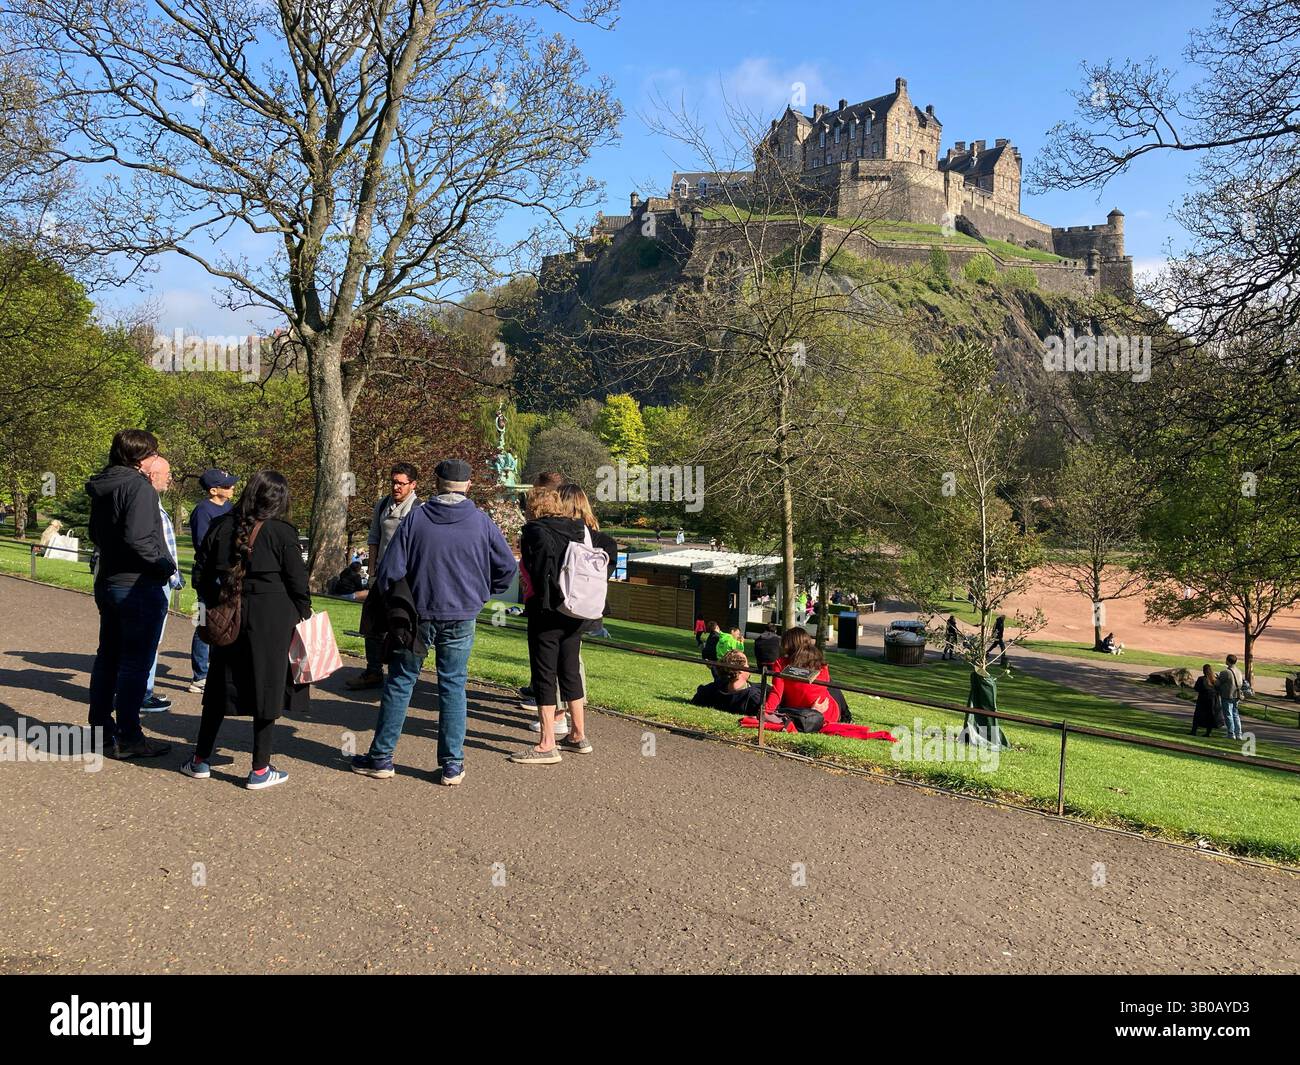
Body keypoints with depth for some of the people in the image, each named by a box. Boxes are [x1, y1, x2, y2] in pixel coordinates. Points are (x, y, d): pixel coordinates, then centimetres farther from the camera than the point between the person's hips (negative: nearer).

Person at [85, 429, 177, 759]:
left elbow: (96, 533, 18)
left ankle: (101, 731, 27)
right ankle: (128, 738, 6)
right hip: (138, 586, -9)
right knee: (136, 662, -1)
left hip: (107, 583, 9)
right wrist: (165, 565, -14)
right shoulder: (139, 486, -17)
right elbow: (137, 538, -26)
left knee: (108, 656, 17)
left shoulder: (101, 488, 10)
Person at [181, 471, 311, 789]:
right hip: (271, 621, -4)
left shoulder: (221, 526, 3)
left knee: (220, 687, 17)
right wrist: (303, 615, 7)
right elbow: (297, 582, -7)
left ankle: (201, 760, 27)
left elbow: (202, 573, 8)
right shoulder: (282, 532, -9)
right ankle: (260, 771, 10)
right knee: (266, 688, 4)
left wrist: (213, 605, 20)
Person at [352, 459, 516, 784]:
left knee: (399, 683, 10)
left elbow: (390, 569, -7)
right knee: (453, 686, 8)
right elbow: (508, 567, 3)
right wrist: (481, 595, 14)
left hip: (417, 614, 0)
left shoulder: (416, 518, -6)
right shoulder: (482, 522, -3)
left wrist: (391, 606, 8)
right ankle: (452, 765, 10)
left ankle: (381, 757, 18)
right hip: (461, 619, 1)